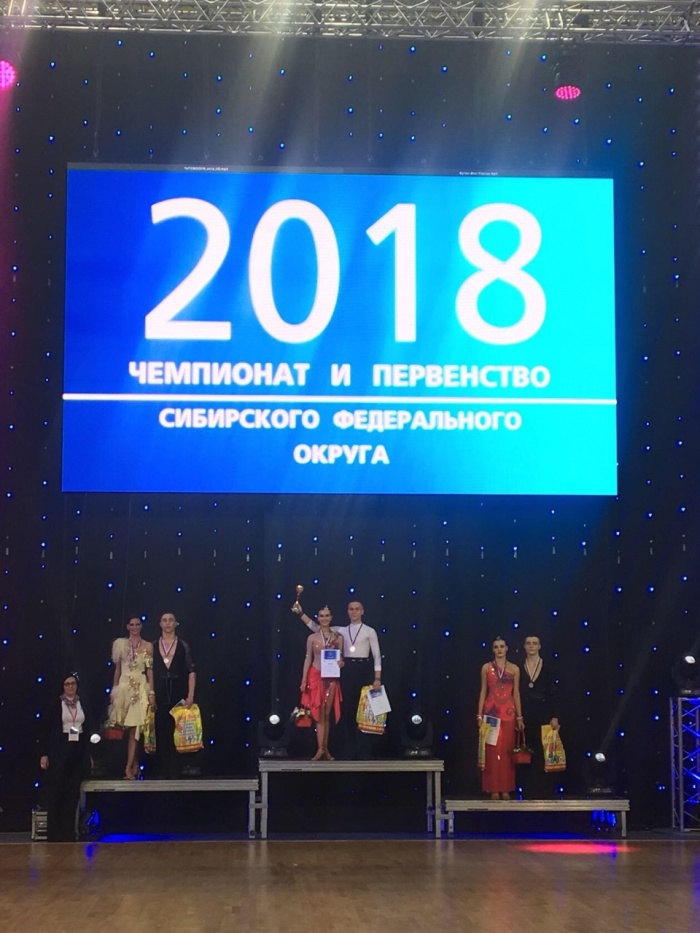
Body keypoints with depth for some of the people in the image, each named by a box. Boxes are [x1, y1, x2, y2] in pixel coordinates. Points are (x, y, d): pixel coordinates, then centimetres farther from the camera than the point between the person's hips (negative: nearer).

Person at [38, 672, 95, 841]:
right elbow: (45, 730, -3)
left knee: (73, 793, 6)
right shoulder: (55, 705, -2)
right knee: (56, 792, 0)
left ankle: (68, 832, 12)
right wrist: (43, 754, -9)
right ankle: (53, 833, 5)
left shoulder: (84, 705, 8)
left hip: (78, 751, 3)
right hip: (59, 751, -3)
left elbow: (89, 730, 10)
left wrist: (89, 755, 7)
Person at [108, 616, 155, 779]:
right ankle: (134, 763, 13)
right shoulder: (121, 644, 8)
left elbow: (150, 670, 2)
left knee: (134, 729, -7)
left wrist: (152, 692, -4)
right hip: (123, 687, 2)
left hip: (141, 688, -2)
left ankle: (129, 767, -8)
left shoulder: (147, 646, 4)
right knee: (126, 729, 2)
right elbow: (117, 669, 10)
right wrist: (114, 690, 6)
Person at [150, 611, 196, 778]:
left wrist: (190, 695, -7)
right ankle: (160, 771, 4)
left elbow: (191, 672, 2)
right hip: (159, 696, 1)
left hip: (178, 696, -1)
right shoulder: (153, 647, 9)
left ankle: (174, 771, 2)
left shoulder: (184, 647, 6)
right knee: (160, 733, -1)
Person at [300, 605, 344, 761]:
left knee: (327, 714, 6)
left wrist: (341, 663, -14)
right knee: (319, 713, -3)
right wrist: (304, 680, -2)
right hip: (315, 676, -1)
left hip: (331, 678, 1)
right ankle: (321, 749, -5)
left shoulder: (338, 637, 5)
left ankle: (325, 748, 11)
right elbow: (308, 659, 3)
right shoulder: (312, 638, 2)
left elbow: (340, 657, 10)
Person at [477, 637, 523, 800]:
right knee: (492, 749, -2)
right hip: (491, 711, -1)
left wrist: (519, 716, 3)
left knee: (506, 750, 2)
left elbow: (516, 693, 7)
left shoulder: (514, 669, 7)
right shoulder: (486, 667, 5)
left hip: (508, 713, 1)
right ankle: (494, 788, 2)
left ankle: (506, 788, 8)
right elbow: (483, 692, 4)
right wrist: (480, 714, -2)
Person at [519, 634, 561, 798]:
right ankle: (528, 791, 6)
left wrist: (554, 717, -6)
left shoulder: (547, 668, 4)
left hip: (543, 715, -1)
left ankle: (543, 791, 3)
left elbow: (553, 694, 2)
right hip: (525, 716, 1)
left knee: (543, 753, -2)